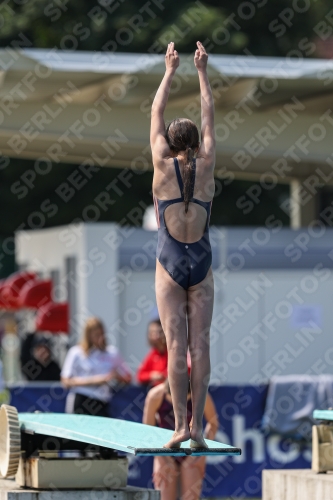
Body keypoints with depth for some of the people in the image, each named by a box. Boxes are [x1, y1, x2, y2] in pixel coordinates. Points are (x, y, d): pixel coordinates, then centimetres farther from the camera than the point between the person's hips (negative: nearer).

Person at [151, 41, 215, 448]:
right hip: (201, 264, 2)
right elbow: (209, 117, 11)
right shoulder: (206, 166, -1)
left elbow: (156, 114, 7)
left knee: (176, 344, -7)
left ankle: (180, 424, -14)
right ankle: (197, 424, -5)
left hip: (170, 264, -2)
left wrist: (170, 71, 17)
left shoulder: (163, 165, -4)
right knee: (200, 345, -1)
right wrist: (202, 72, 20)